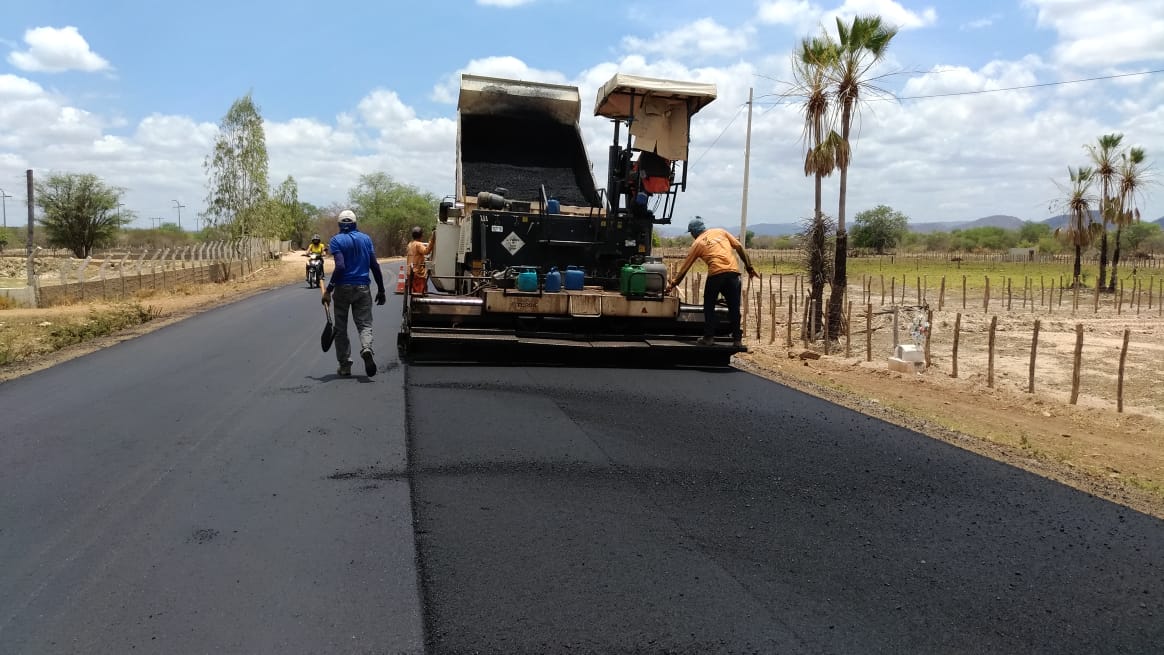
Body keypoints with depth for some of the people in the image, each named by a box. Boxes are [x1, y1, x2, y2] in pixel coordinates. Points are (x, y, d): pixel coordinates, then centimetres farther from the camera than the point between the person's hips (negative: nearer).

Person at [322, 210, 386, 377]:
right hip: (362, 288, 2)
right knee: (364, 324, 4)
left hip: (343, 288, -2)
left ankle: (345, 366, 10)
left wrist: (329, 289, -13)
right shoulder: (366, 238, 6)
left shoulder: (336, 240, -4)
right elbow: (375, 266, 4)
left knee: (341, 328, 10)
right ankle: (366, 348, -27)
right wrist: (381, 290, 10)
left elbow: (340, 266, -16)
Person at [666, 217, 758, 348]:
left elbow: (685, 267, 15)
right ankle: (737, 339, 8)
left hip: (716, 273, -3)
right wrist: (749, 266, 17)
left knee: (709, 306, 12)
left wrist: (673, 284, 23)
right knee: (734, 307, 8)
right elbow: (739, 247, 13)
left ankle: (708, 337, 11)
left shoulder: (697, 243, 13)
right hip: (733, 271, 3)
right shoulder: (720, 231, 21)